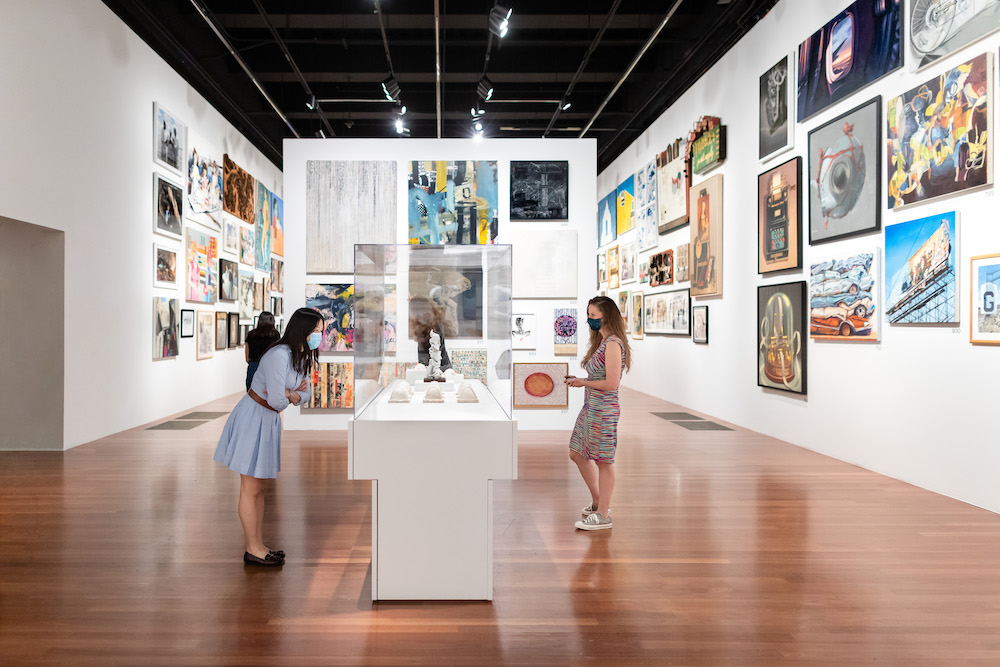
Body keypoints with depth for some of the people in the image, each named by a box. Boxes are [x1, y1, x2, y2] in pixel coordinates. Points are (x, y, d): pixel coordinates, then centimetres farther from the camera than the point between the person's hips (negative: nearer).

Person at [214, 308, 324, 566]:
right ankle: (253, 550, 12)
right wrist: (291, 395, -6)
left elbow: (304, 393, 8)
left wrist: (290, 395, -14)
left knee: (259, 487, 15)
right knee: (250, 488, 1)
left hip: (268, 419, 10)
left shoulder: (302, 357, 4)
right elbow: (277, 400, -28)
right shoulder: (279, 355, -25)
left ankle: (258, 546, 25)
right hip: (253, 417, -10)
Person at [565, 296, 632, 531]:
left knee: (603, 461, 2)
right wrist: (579, 381, 3)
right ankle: (598, 502, 33)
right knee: (577, 454, 18)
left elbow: (611, 383, -22)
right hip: (590, 407, 10)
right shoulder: (602, 342, 13)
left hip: (603, 410, -10)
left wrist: (583, 382, -11)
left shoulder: (613, 344, -17)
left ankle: (603, 515, 15)